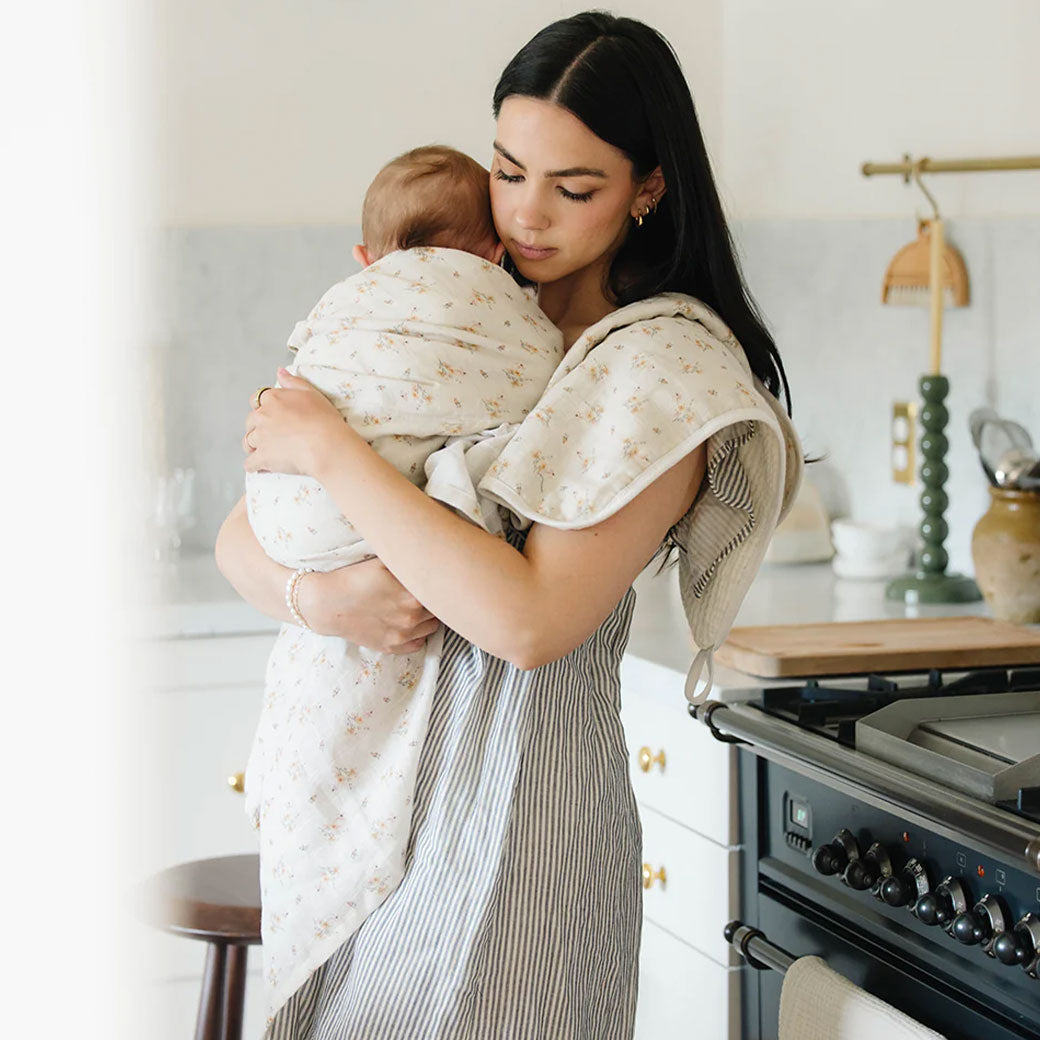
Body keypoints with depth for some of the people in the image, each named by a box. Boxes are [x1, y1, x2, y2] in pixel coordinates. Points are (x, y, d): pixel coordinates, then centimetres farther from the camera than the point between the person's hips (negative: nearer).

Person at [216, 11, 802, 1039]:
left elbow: (530, 619, -21)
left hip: (516, 801, -5)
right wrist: (315, 595, -15)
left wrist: (329, 448, -17)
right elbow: (240, 537, 8)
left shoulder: (668, 366, -9)